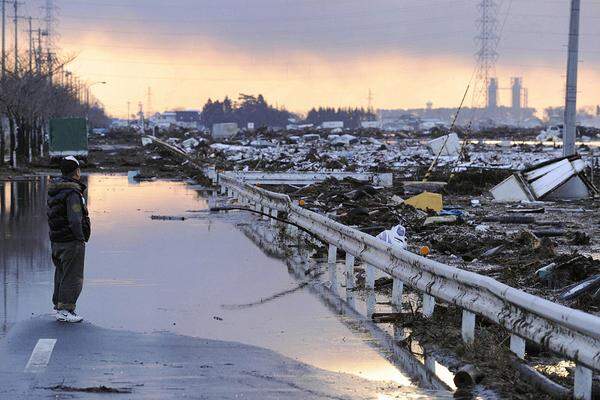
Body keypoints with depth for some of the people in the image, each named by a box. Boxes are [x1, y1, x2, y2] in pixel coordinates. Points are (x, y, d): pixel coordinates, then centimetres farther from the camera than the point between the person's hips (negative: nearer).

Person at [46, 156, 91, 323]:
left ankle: (58, 305, 27)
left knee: (61, 274, 19)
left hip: (56, 240, 9)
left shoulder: (54, 190, 8)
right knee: (73, 277, -2)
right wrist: (81, 239, -15)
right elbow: (75, 220, -24)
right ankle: (65, 311, -2)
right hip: (71, 241, -9)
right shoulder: (72, 193, -19)